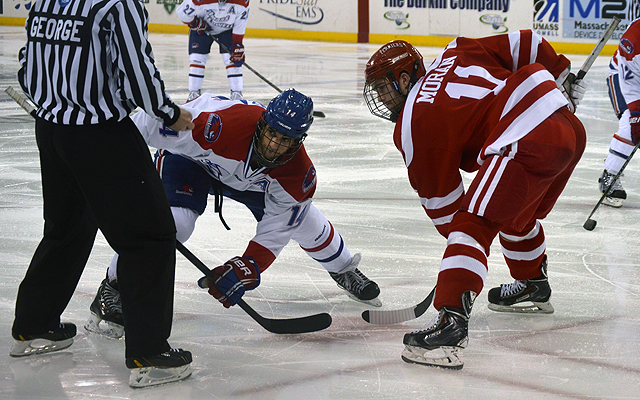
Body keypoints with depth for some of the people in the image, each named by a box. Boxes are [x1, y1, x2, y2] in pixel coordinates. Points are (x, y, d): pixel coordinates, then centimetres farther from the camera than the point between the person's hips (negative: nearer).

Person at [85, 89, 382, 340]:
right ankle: (111, 291, -12)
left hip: (249, 181, 4)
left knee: (302, 220, 5)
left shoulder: (297, 174, -30)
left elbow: (274, 233, -22)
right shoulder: (220, 126, -45)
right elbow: (152, 123, -36)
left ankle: (343, 270, 39)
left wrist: (244, 271, -33)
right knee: (173, 222, -29)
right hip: (188, 157, -4)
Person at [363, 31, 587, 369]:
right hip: (571, 126, 9)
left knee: (473, 224, -13)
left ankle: (451, 321, -29)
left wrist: (457, 231, 20)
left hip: (529, 146, -9)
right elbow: (524, 44, 18)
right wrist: (562, 77, 30)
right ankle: (534, 286, 53)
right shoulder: (457, 53, 20)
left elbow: (441, 198, 6)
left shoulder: (414, 125, 2)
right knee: (514, 214, 31)